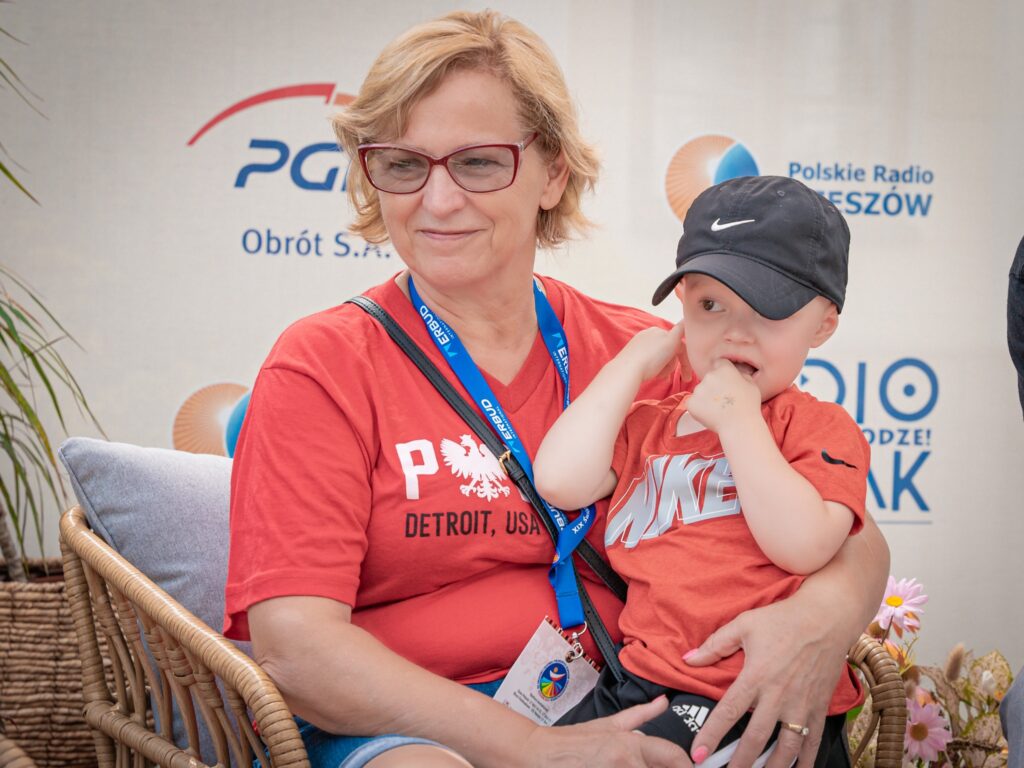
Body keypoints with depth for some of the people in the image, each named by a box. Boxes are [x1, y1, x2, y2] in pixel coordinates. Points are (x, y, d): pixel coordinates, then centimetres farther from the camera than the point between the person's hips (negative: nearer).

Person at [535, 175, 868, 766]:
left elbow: (803, 546, -13)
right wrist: (633, 363, 9)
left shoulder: (823, 429, 5)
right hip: (640, 685, 4)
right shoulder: (650, 424, 19)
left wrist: (737, 418, -8)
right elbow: (561, 482, 1)